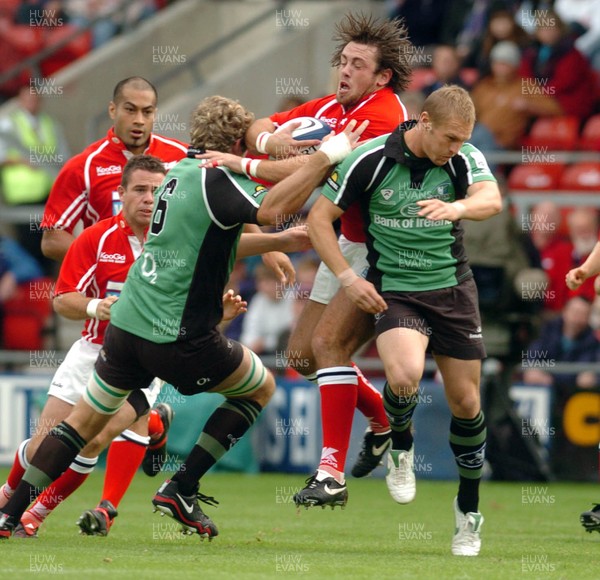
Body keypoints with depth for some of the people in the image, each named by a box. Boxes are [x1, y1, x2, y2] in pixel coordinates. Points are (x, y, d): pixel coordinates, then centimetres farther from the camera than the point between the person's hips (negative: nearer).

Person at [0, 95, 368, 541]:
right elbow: (269, 210, -31)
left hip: (125, 323, 8)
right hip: (177, 336, -8)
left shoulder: (181, 172, 14)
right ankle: (180, 490, 7)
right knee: (262, 387, 14)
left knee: (85, 420, 17)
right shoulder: (216, 179, -13)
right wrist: (326, 156, -27)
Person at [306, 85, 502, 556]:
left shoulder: (464, 159, -8)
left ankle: (469, 510, 25)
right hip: (394, 292, -2)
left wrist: (457, 207, -50)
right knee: (405, 374, -30)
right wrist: (348, 277, -13)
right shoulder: (370, 159, -12)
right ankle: (401, 447, 3)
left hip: (453, 289, 3)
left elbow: (491, 199, -28)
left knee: (466, 401, 5)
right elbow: (319, 219, -4)